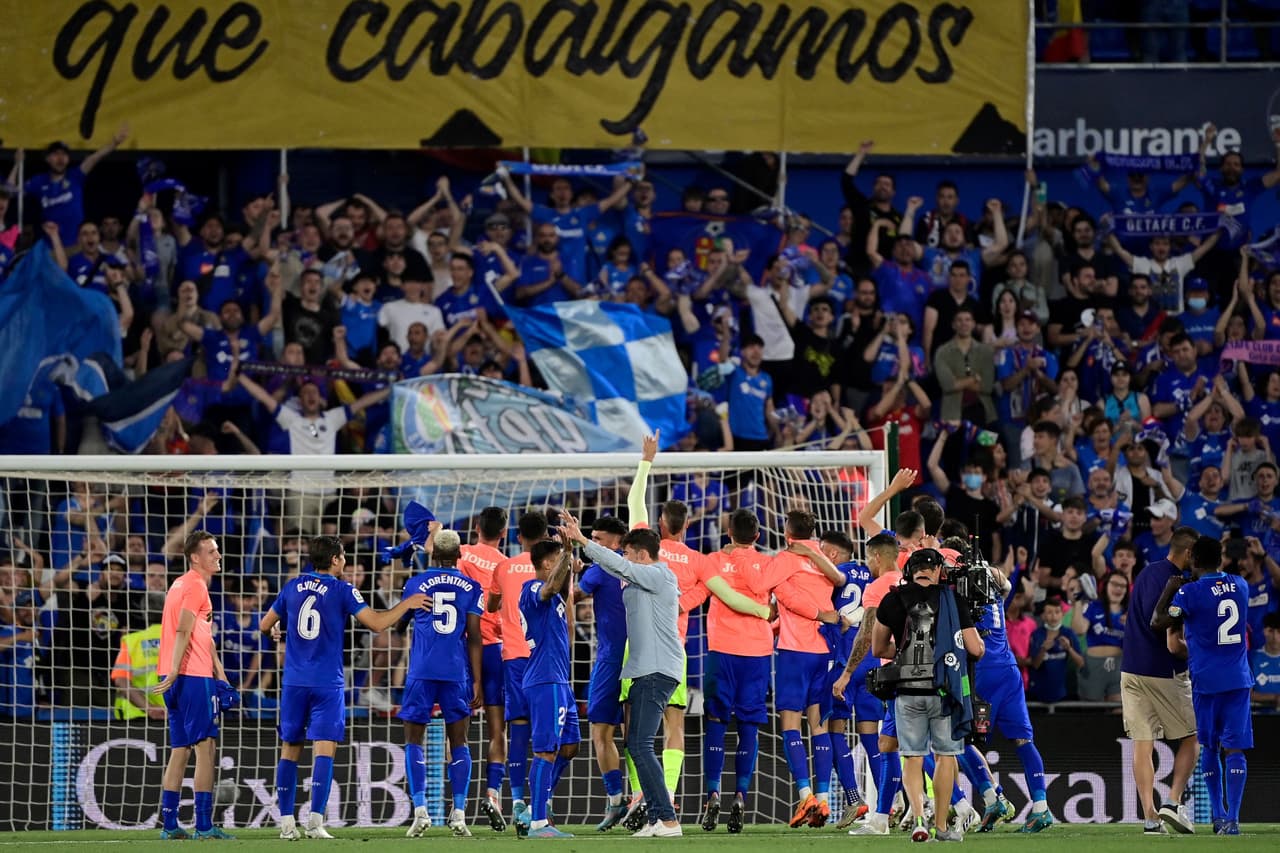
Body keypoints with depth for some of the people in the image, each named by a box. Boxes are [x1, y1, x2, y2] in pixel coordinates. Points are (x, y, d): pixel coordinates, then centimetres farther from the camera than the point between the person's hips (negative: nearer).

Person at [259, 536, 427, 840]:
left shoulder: (292, 587, 8)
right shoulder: (342, 590, -4)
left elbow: (265, 625, 17)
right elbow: (377, 623, -8)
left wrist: (275, 631, 40)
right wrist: (406, 605, 6)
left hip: (294, 682, 4)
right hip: (327, 683, -4)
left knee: (290, 749, 8)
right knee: (324, 750, -6)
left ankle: (286, 823, 5)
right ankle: (315, 821, -16)